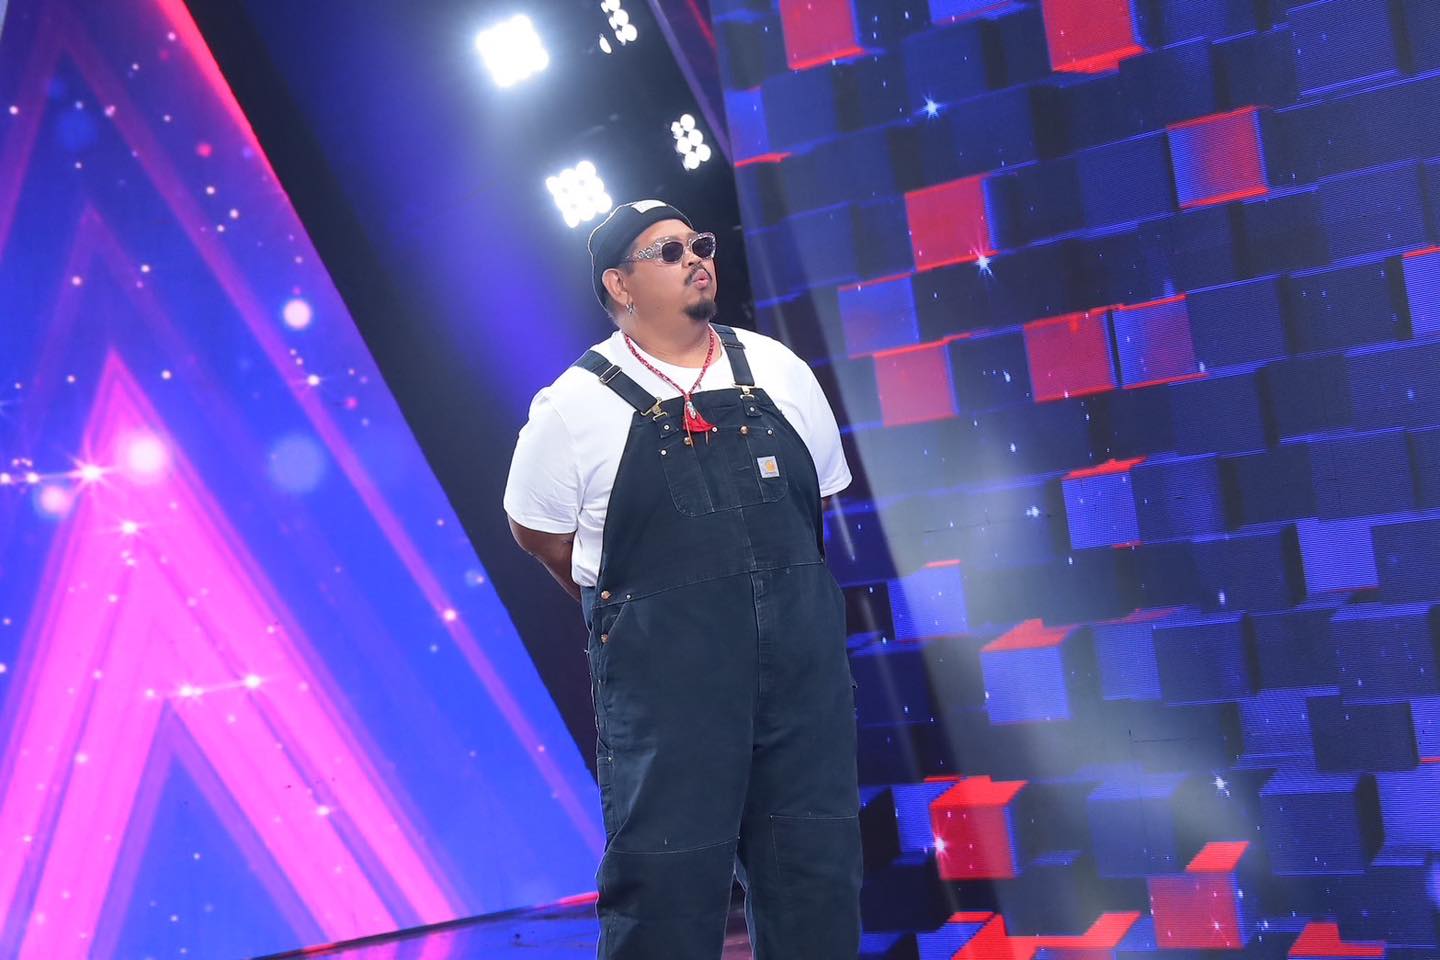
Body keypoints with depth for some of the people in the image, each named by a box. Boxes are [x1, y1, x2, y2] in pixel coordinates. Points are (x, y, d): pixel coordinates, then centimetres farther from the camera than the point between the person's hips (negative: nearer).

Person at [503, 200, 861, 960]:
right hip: (663, 672, -4)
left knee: (815, 863, 12)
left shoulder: (778, 372, 6)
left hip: (801, 655, 4)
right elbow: (539, 532, 4)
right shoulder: (577, 405, -6)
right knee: (666, 875, 3)